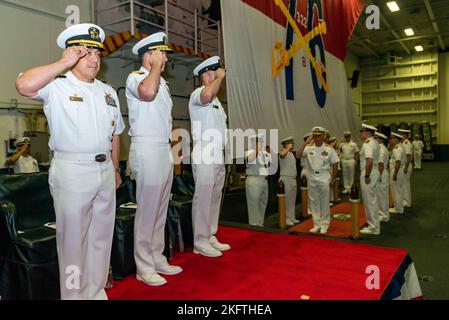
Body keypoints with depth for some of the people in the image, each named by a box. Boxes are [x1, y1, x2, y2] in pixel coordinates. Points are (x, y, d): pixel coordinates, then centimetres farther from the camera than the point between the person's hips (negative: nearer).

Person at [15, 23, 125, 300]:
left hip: (105, 171, 6)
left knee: (102, 237, 14)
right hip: (72, 172, -5)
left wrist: (116, 170, 16)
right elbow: (24, 85, -26)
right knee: (73, 238, 6)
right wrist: (63, 64, -16)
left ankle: (97, 291, 31)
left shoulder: (108, 91, 13)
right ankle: (74, 294, 23)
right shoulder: (57, 87, -4)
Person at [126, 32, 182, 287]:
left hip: (164, 149, 9)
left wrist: (173, 147, 18)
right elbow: (147, 93, -31)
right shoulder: (135, 77, -5)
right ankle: (144, 268, 9)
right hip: (147, 150, -8)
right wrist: (156, 65, -14)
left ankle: (157, 259, 24)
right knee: (147, 209, -3)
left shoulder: (162, 82, 20)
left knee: (161, 209, 12)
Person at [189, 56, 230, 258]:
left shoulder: (216, 100, 22)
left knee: (215, 199, 12)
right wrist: (220, 77, -16)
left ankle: (210, 237, 22)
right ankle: (200, 242, 4)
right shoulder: (197, 94, -7)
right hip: (204, 157, -9)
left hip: (218, 157, 9)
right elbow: (207, 94, -33)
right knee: (203, 199, -5)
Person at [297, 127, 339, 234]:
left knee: (324, 203, 4)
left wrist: (333, 179, -2)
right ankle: (317, 224, 22)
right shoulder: (309, 148, 0)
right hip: (312, 178, 2)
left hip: (324, 178, -2)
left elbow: (334, 165, 1)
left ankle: (324, 225, 17)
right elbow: (299, 155, -16)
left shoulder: (329, 149, -3)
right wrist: (306, 142, -19)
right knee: (314, 202, 9)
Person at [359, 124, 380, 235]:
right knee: (372, 200, 18)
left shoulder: (367, 143, -18)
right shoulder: (374, 142, 14)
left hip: (368, 174, -10)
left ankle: (373, 228, 8)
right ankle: (373, 224, 28)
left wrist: (367, 176, -24)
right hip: (374, 172, 10)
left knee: (370, 201, -1)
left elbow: (369, 160, -30)